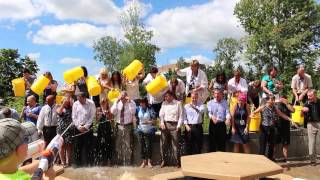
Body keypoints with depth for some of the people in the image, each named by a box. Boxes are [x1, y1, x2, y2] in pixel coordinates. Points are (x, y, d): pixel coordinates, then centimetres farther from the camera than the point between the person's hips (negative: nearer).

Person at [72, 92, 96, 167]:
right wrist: (79, 126, -5)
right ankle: (76, 163, 18)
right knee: (77, 146, 5)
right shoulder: (75, 104, 2)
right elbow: (74, 117, 4)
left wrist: (85, 127, -10)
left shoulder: (91, 103, -8)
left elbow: (92, 117, -8)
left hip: (87, 127, -2)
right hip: (78, 127, 3)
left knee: (87, 146, 1)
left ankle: (86, 163, 11)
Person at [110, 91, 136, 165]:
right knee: (119, 145, 10)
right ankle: (120, 162, 24)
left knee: (128, 145, 2)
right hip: (119, 126, 3)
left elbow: (133, 112, -20)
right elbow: (113, 112, -11)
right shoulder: (117, 103, 3)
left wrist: (129, 102, -22)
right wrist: (117, 101, -16)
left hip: (128, 126, -3)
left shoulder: (131, 103, -4)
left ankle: (128, 162, 12)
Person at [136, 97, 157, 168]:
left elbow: (154, 120, -10)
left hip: (149, 130, -3)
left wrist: (148, 122, -22)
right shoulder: (138, 109, 1)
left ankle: (149, 161, 18)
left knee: (148, 146, 3)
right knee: (142, 146, 7)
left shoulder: (150, 110, -9)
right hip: (141, 130, 3)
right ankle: (143, 161, 19)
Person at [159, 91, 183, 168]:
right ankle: (164, 160, 19)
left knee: (175, 144, -1)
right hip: (165, 124, 3)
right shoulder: (164, 103, 11)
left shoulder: (178, 103, 2)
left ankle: (178, 162, 9)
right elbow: (161, 114, 9)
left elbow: (181, 115, 0)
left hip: (174, 125, -3)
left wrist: (178, 126, -7)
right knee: (163, 143, 5)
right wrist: (162, 123, -5)